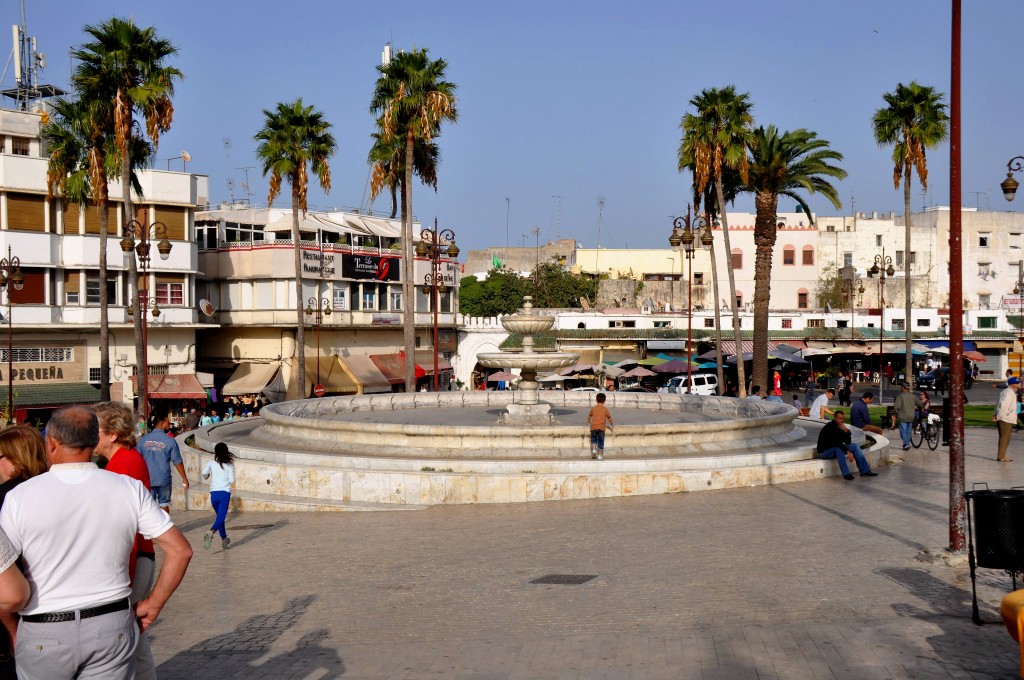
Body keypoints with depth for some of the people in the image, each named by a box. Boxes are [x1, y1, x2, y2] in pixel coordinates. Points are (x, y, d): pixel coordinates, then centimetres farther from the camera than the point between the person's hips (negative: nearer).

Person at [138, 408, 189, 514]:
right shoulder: (170, 441, -8)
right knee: (164, 504, 12)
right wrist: (184, 479, 4)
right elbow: (177, 462, -5)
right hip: (164, 480, -2)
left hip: (147, 480, 2)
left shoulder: (143, 440, 0)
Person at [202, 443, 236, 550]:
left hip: (214, 493, 3)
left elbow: (204, 473, -10)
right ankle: (210, 532, -38)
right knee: (221, 518, -10)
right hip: (225, 493, -3)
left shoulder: (211, 463, 4)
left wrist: (206, 477, 13)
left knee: (219, 517, 19)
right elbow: (232, 480, -4)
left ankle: (224, 539, 27)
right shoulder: (229, 464, 1)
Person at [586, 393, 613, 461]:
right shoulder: (605, 409, 7)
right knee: (601, 441, 6)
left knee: (593, 439, 14)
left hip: (593, 427, 1)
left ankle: (594, 449, -11)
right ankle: (600, 455, 1)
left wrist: (588, 422, 48)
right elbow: (609, 418, 17)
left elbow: (589, 416, 26)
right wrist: (612, 425, 35)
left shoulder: (593, 408, 9)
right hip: (601, 427, -1)